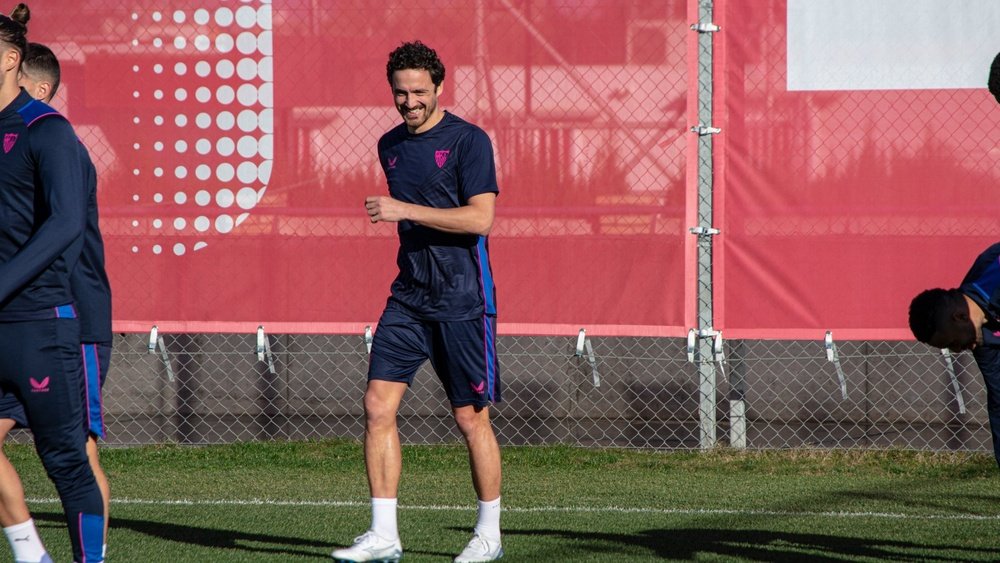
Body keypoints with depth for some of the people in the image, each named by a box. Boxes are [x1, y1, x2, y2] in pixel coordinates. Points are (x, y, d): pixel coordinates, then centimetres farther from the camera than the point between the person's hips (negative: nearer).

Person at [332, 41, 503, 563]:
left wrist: (405, 210, -21)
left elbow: (480, 217, -18)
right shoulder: (391, 145, 12)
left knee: (471, 419, 0)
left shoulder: (468, 141, -9)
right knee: (377, 406, -5)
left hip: (462, 300, -6)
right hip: (409, 298, 6)